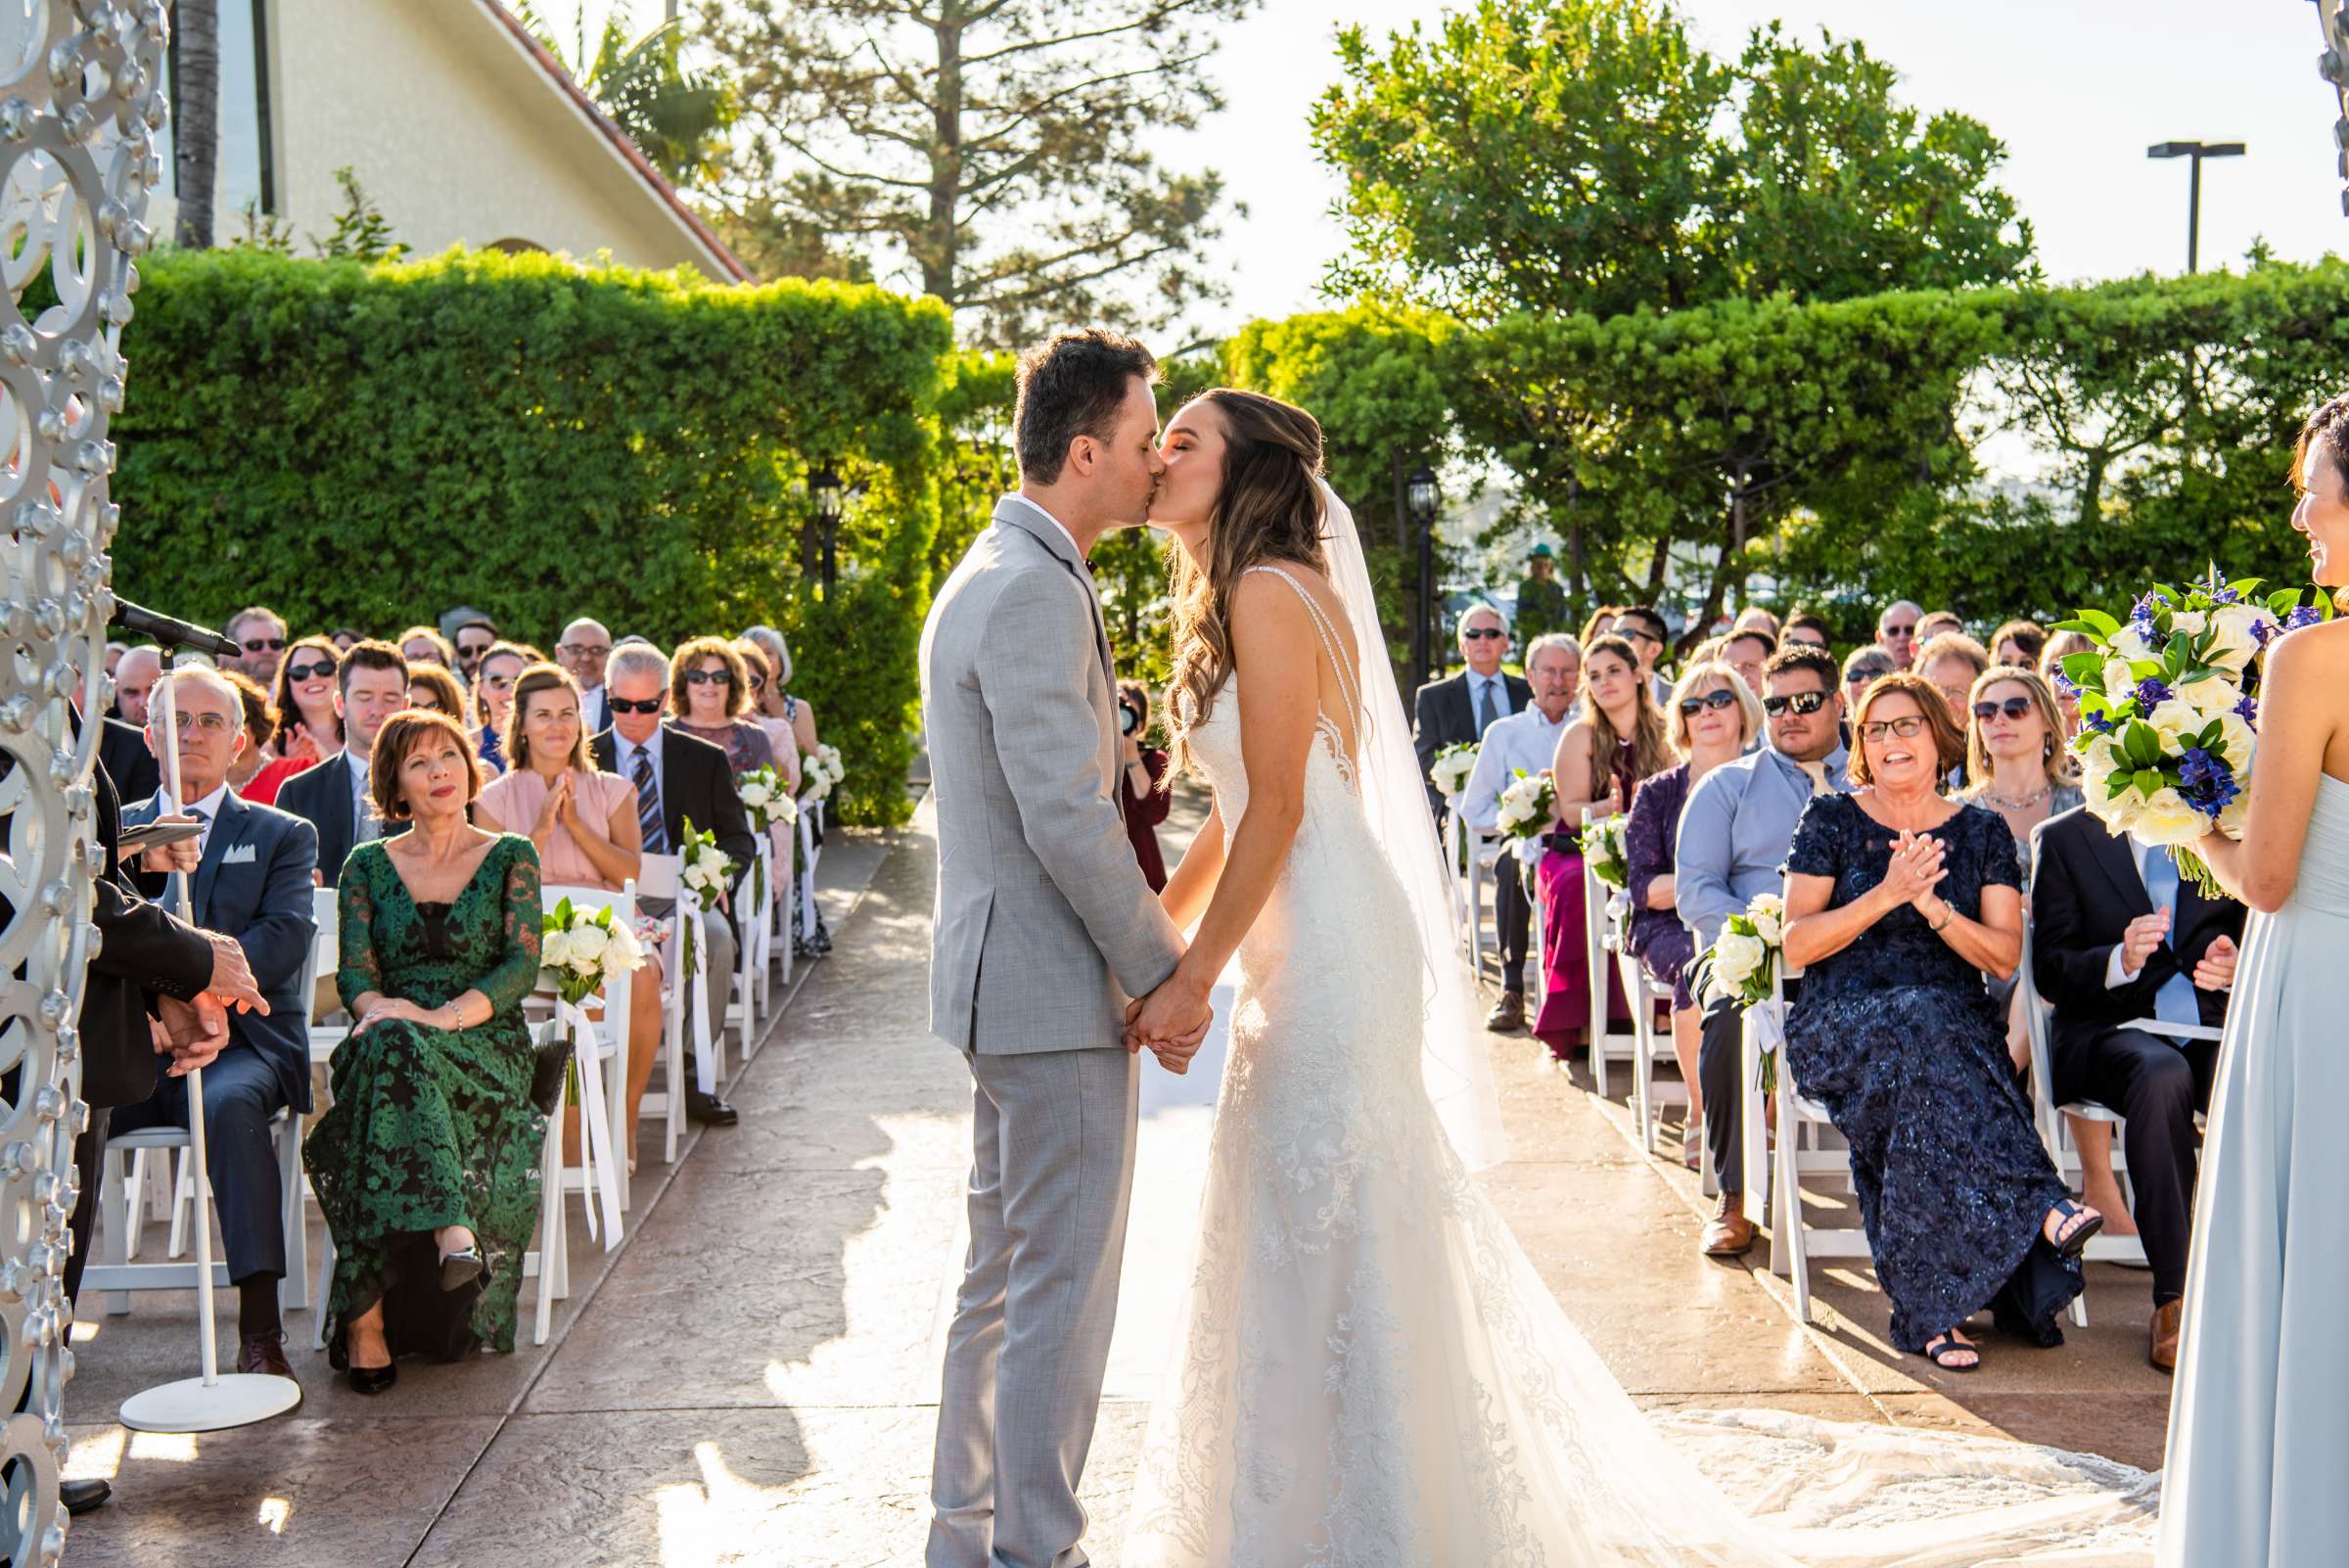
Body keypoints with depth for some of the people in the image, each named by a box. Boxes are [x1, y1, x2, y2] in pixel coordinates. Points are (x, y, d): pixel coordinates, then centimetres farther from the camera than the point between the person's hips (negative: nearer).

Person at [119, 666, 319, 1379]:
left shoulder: (281, 834, 12)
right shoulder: (118, 828, 18)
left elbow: (284, 940, -4)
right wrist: (144, 870, -20)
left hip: (240, 1035, -2)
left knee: (230, 1102, -36)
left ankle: (260, 1327, -37)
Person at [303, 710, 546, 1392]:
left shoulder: (511, 857, 11)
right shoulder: (368, 865, 16)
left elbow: (522, 965, -1)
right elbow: (354, 969, 5)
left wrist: (446, 1016, -19)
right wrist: (380, 1008, -20)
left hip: (486, 1049, -1)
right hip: (391, 1048, 2)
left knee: (394, 1056, -37)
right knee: (386, 1044, -38)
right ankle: (451, 1232, -51)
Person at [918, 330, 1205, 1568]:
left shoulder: (988, 575, 16)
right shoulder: (1036, 591, -18)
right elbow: (1068, 821, -22)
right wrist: (1166, 976, -14)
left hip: (999, 979, 11)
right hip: (1054, 993, -11)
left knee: (1003, 1272, 18)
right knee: (1064, 1287, -2)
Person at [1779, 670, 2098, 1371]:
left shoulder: (1982, 832, 14)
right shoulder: (1831, 821, 9)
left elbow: (2005, 957, 5)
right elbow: (1796, 945, -1)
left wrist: (1932, 905, -11)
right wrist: (1885, 896, -13)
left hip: (1956, 1021, 2)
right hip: (1840, 1023, -1)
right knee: (1920, 1024, -38)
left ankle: (1931, 1307, -32)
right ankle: (2040, 1208, -42)